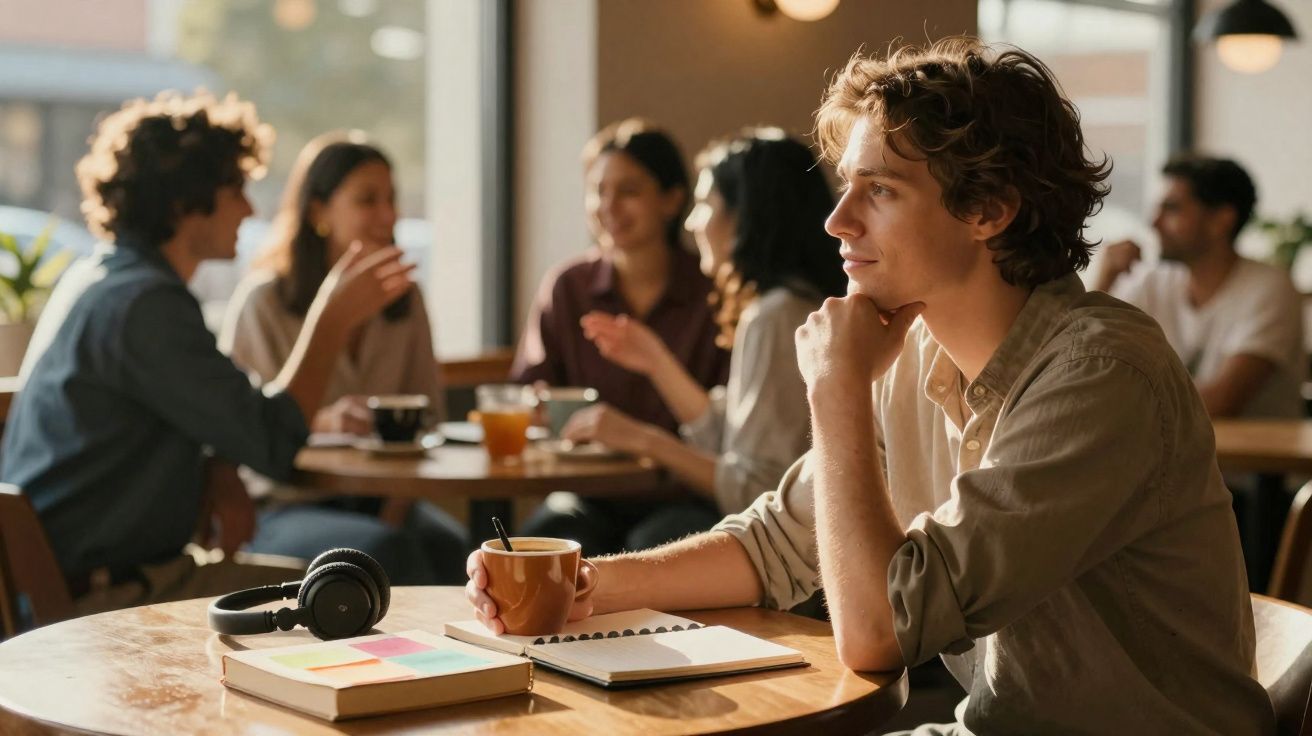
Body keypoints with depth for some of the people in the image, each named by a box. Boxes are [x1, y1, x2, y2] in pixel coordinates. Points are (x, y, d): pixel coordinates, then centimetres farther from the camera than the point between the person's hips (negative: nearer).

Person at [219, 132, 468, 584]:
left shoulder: (405, 300, 11)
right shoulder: (262, 300, -5)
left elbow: (429, 415, 15)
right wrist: (318, 424, -27)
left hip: (380, 496, 4)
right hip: (285, 506, -4)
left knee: (448, 546, -29)